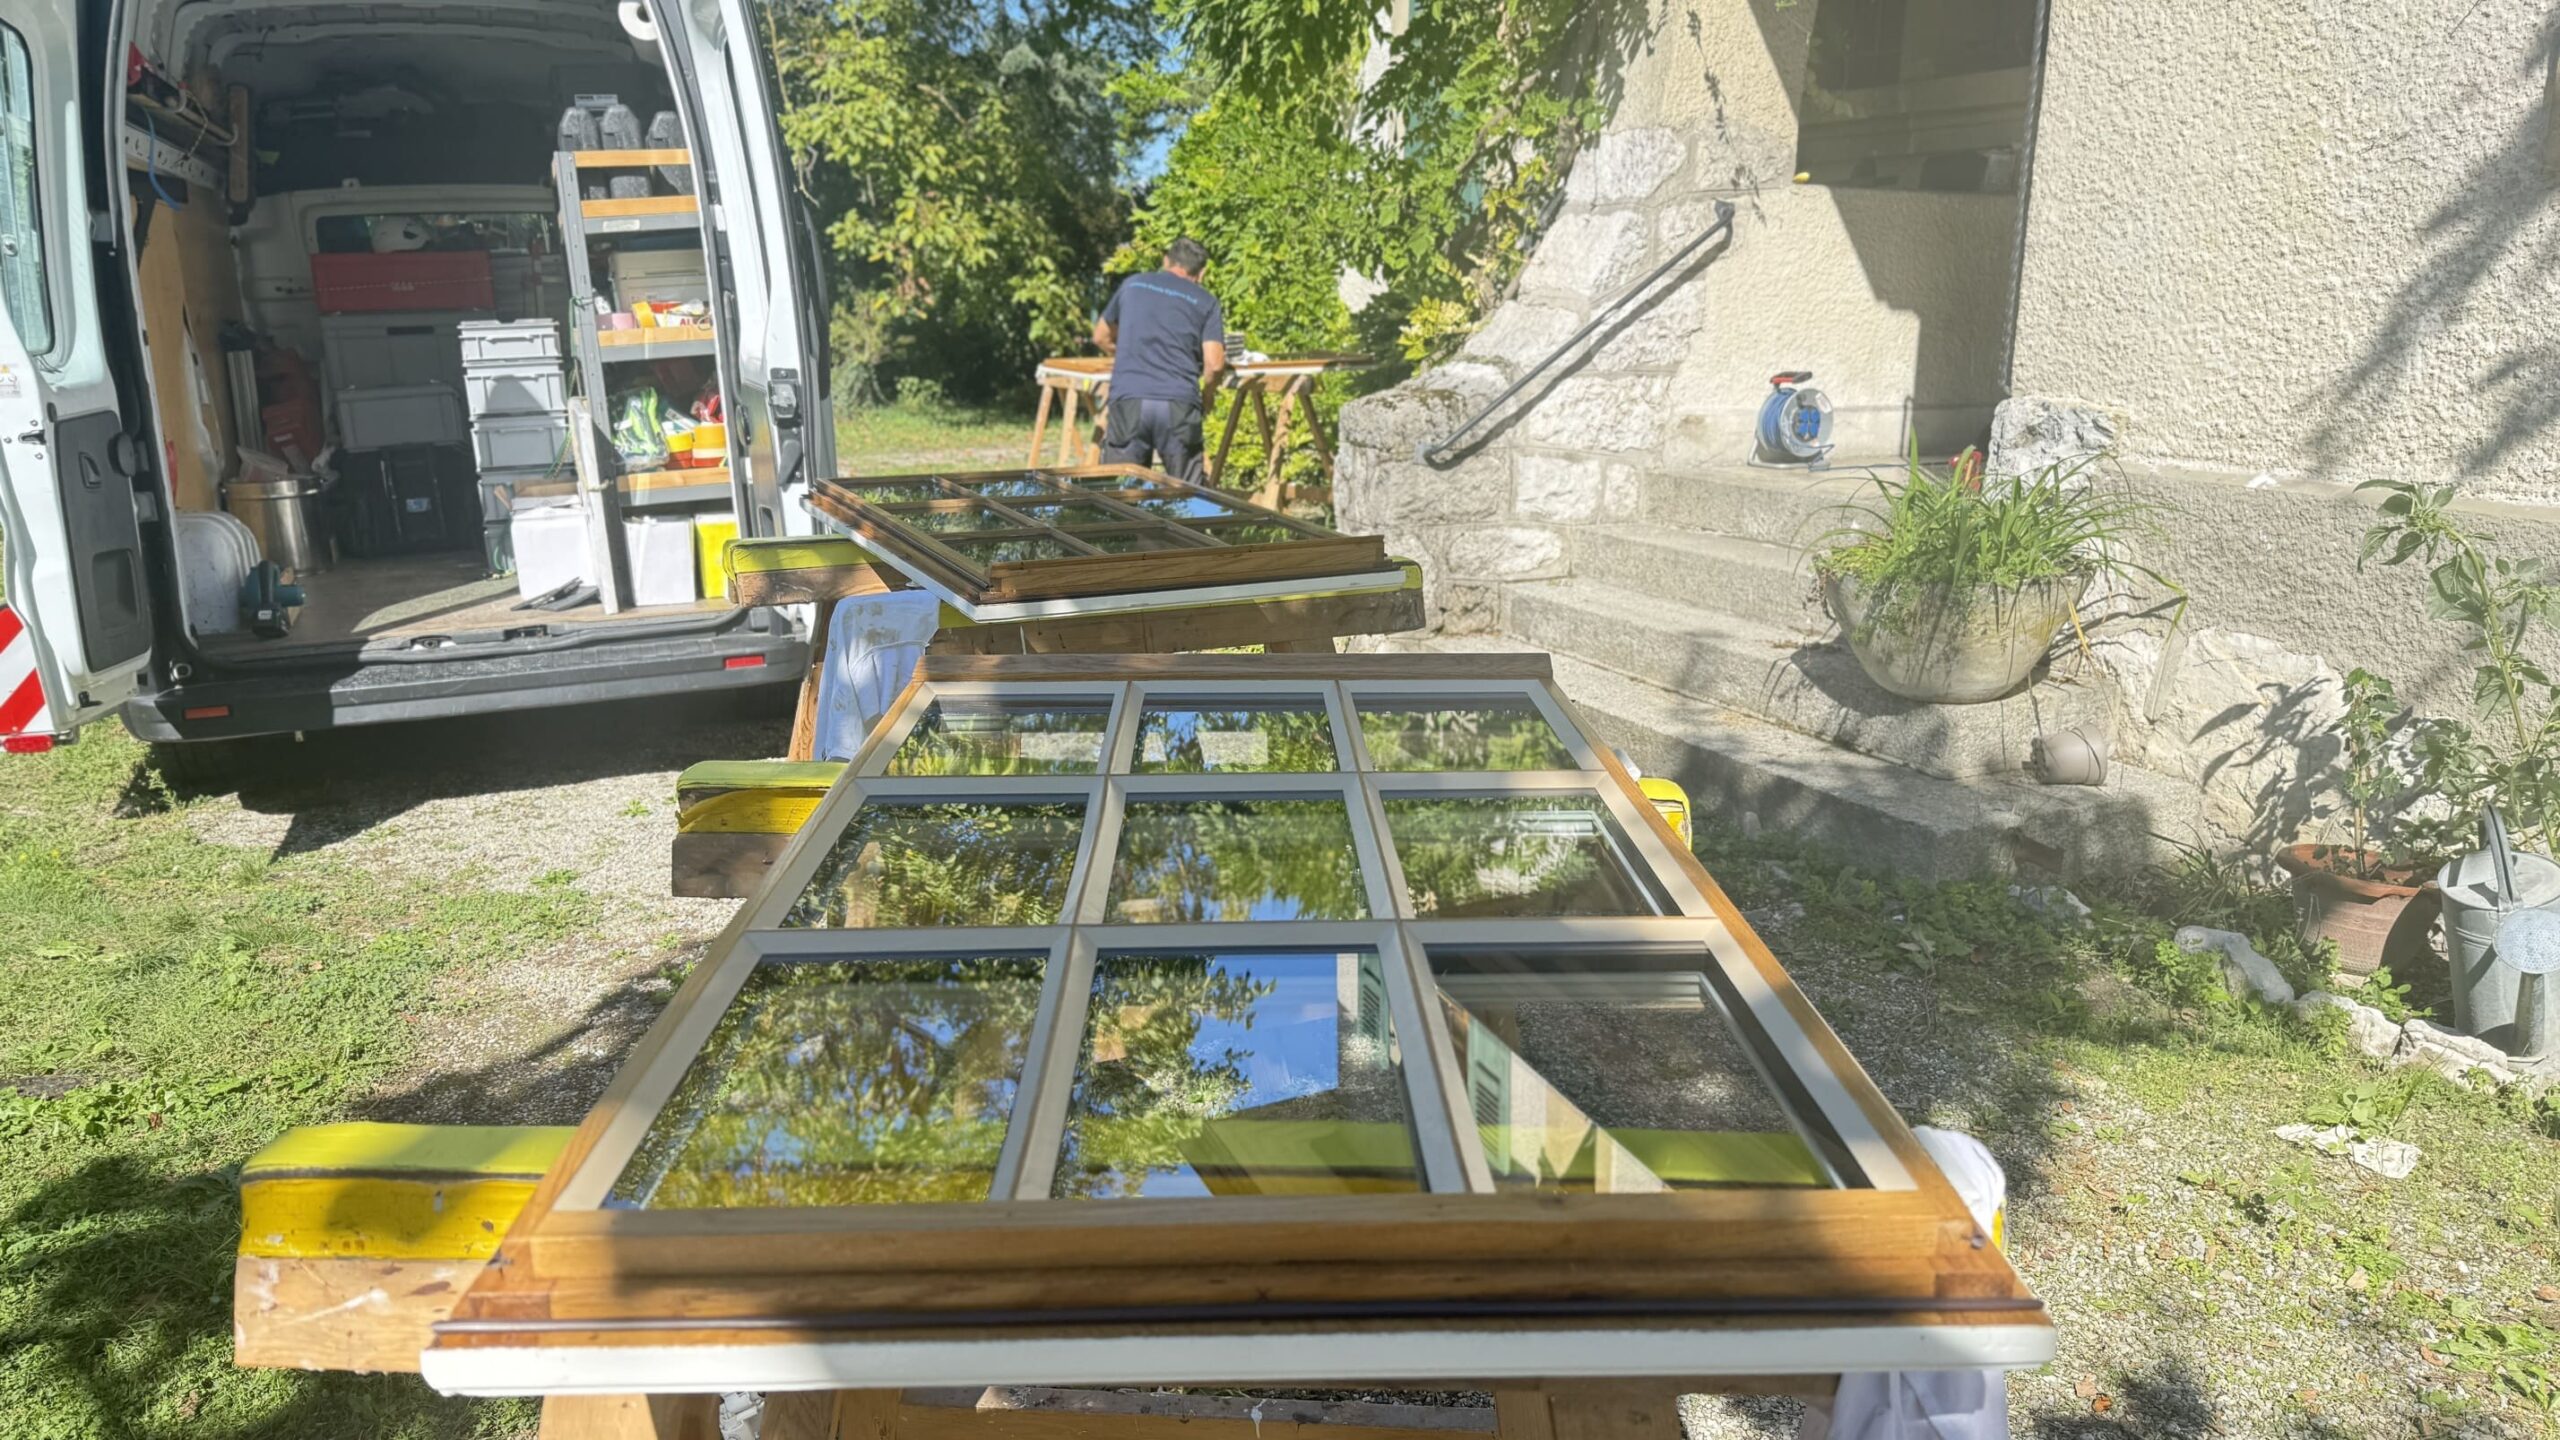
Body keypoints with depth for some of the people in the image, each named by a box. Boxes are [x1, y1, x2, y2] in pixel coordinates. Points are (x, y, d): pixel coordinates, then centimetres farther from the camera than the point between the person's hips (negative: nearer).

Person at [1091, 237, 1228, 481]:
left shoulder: (1132, 285, 18)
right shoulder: (1206, 302, 10)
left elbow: (1101, 337, 31)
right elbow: (1214, 364, -1)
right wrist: (1206, 398, 18)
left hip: (1127, 400, 1)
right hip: (1179, 404, -1)